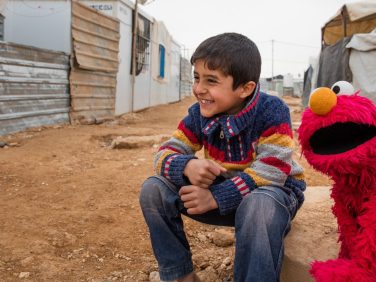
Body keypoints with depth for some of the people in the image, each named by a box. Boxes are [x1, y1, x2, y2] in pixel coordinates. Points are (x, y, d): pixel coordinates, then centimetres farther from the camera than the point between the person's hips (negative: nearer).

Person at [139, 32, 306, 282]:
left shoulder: (272, 111, -21)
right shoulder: (198, 115, -6)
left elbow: (272, 172, -28)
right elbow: (166, 153, -6)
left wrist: (216, 197, -35)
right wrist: (187, 166, -32)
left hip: (273, 191, -5)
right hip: (221, 190, 5)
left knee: (258, 204, -44)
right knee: (153, 189, -11)